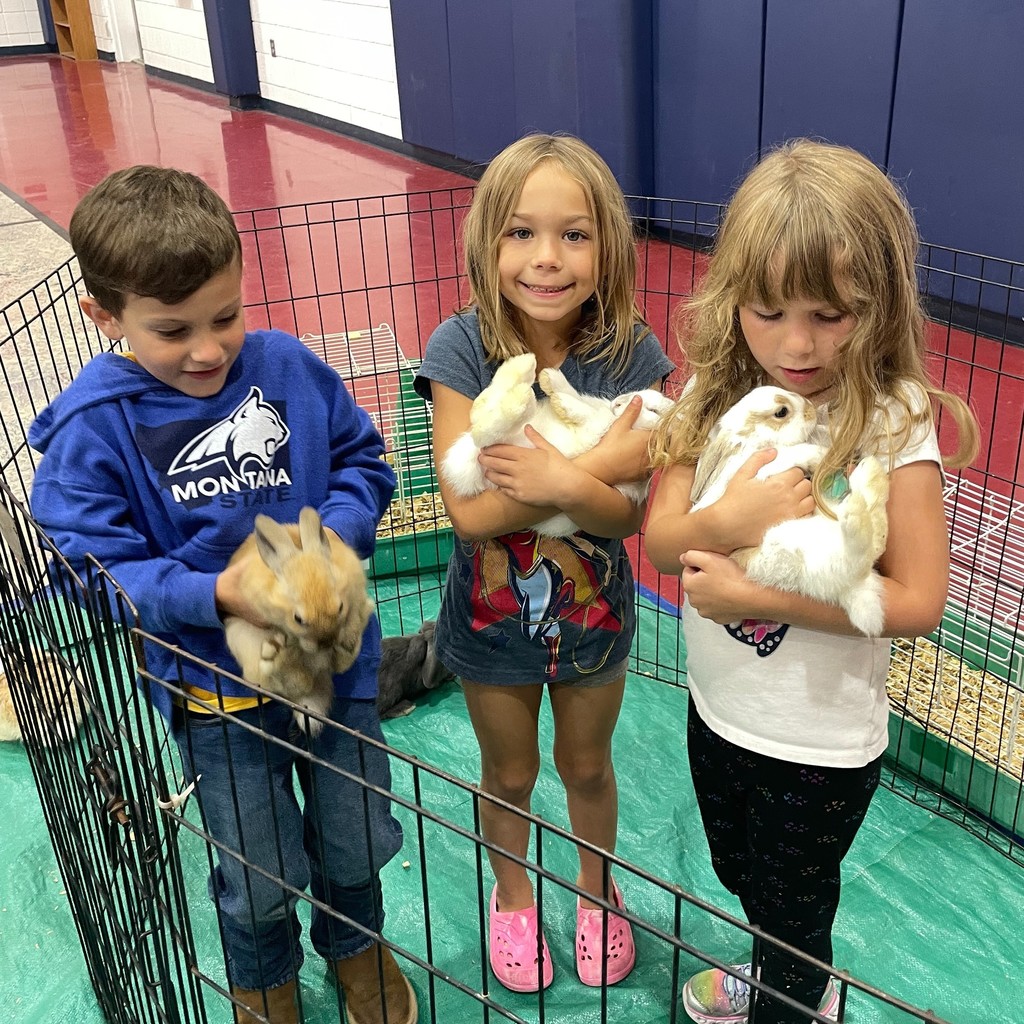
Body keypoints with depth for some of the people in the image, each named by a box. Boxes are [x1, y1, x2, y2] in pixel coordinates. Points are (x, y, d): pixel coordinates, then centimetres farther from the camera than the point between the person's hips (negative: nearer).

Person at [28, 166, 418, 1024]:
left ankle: (356, 943, 57)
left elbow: (363, 460, 0)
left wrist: (336, 534, -20)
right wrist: (213, 594, -31)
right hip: (217, 691, -2)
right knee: (260, 877, 17)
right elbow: (93, 569, -17)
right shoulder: (92, 428, -16)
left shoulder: (290, 368, -10)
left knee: (358, 841, 22)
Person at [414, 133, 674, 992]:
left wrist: (560, 481, -40)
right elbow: (469, 512, -27)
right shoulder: (462, 350, -22)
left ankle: (598, 891, 55)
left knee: (587, 766, 26)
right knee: (509, 774, 24)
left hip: (592, 619, 1)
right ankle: (512, 895, 54)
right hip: (492, 623, 0)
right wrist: (603, 461, -32)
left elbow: (627, 514, -20)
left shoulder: (632, 356, -19)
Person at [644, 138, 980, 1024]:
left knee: (790, 913, 19)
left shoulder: (893, 422, -23)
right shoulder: (716, 395, -9)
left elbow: (919, 599, -24)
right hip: (718, 710, 6)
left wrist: (756, 595, -28)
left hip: (822, 743, -6)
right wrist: (730, 520, -31)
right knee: (743, 879, 31)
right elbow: (662, 542, -10)